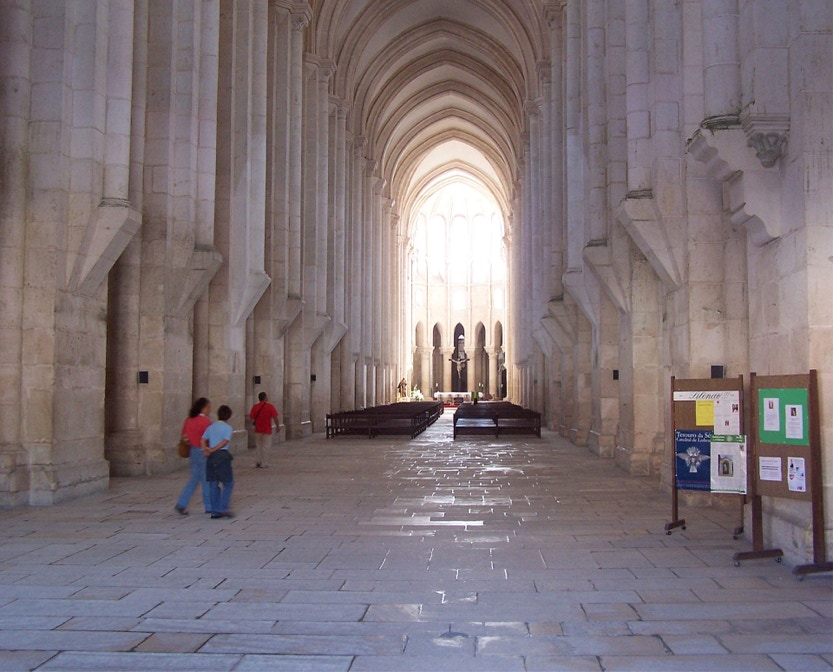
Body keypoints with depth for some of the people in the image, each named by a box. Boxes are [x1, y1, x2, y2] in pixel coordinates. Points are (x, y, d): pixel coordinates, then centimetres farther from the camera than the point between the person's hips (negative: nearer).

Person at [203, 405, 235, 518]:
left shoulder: (211, 427, 13)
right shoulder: (228, 428, -2)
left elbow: (203, 440, 3)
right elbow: (225, 442, -13)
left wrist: (206, 449, -8)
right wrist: (212, 450, -9)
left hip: (211, 457, 6)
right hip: (222, 456, -5)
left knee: (213, 484, 9)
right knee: (228, 483, 3)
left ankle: (215, 511, 11)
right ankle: (223, 508, -6)